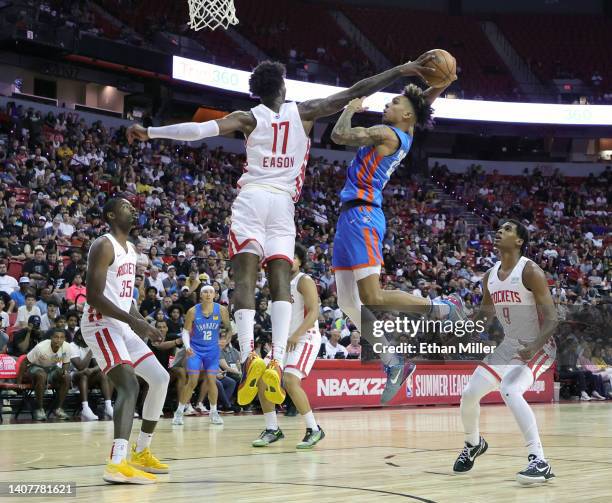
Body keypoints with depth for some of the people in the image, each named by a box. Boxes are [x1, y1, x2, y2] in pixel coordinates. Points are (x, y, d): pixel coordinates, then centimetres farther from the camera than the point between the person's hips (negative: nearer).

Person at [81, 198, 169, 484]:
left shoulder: (131, 250, 18)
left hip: (123, 326, 10)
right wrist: (132, 320, -27)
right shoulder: (103, 246, -13)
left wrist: (142, 323, 11)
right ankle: (118, 463, -39)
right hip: (101, 325, -10)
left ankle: (141, 452, 21)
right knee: (129, 385, -26)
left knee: (160, 379, 11)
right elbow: (94, 296, -21)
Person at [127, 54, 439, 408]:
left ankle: (249, 358, -29)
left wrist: (151, 132, -1)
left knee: (246, 276, -10)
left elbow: (200, 129, -4)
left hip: (251, 199, -1)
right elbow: (356, 91, 9)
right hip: (283, 203, 1)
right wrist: (402, 70, 12)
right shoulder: (304, 112, 11)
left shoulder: (249, 118, 8)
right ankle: (277, 361, -23)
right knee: (281, 279, -4)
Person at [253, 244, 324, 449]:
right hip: (286, 340, 9)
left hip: (306, 339, -9)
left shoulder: (304, 281, -10)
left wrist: (296, 335, -31)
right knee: (263, 380, 0)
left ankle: (314, 430, -16)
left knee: (290, 381, -25)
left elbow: (314, 312, -21)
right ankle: (272, 429, 11)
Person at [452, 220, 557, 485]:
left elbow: (551, 317, -23)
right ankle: (473, 443, 36)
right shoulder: (490, 276, 3)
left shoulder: (530, 272, -18)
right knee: (469, 394, 5)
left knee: (510, 391, -32)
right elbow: (485, 313, 19)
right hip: (509, 346, 8)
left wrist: (534, 347, -39)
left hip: (538, 347, -8)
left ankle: (540, 462, -29)